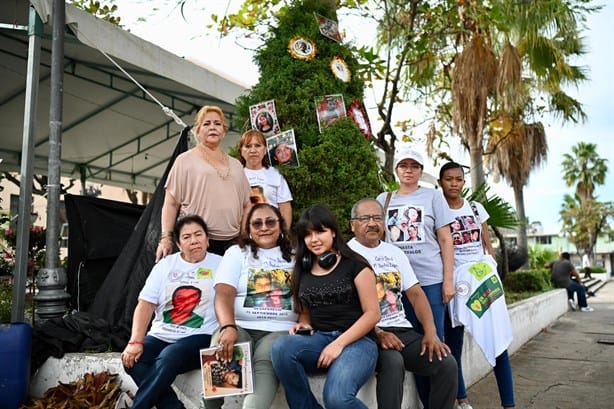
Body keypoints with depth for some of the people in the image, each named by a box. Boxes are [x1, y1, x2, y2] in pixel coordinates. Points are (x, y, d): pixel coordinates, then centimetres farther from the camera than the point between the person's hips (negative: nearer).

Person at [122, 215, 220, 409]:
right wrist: (135, 342, -11)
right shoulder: (165, 265, 10)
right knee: (132, 359, -23)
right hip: (162, 336, 4)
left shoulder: (219, 264, 3)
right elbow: (145, 305, 2)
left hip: (199, 338, -4)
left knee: (169, 356, -33)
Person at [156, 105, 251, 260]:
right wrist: (166, 238, -6)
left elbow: (247, 205, 19)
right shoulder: (186, 160, 6)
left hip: (232, 242, 4)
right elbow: (171, 203, 2)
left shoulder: (236, 164, 19)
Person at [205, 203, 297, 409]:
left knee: (265, 365, -33)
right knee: (221, 348, -33)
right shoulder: (237, 253, 14)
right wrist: (228, 327, -23)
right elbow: (224, 294, -2)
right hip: (241, 328, 0)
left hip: (280, 330, 0)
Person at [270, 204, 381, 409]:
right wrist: (303, 325, -2)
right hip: (318, 339, 5)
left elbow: (373, 313, -5)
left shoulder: (354, 264, -2)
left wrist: (339, 344, -14)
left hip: (356, 340, -4)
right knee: (281, 348, -29)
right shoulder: (303, 270, 13)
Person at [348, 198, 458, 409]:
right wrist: (378, 334, -21)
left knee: (447, 363, -15)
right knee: (393, 362, -34)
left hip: (402, 330, 6)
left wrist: (431, 333, -4)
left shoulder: (395, 253, 17)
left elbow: (416, 294, 11)